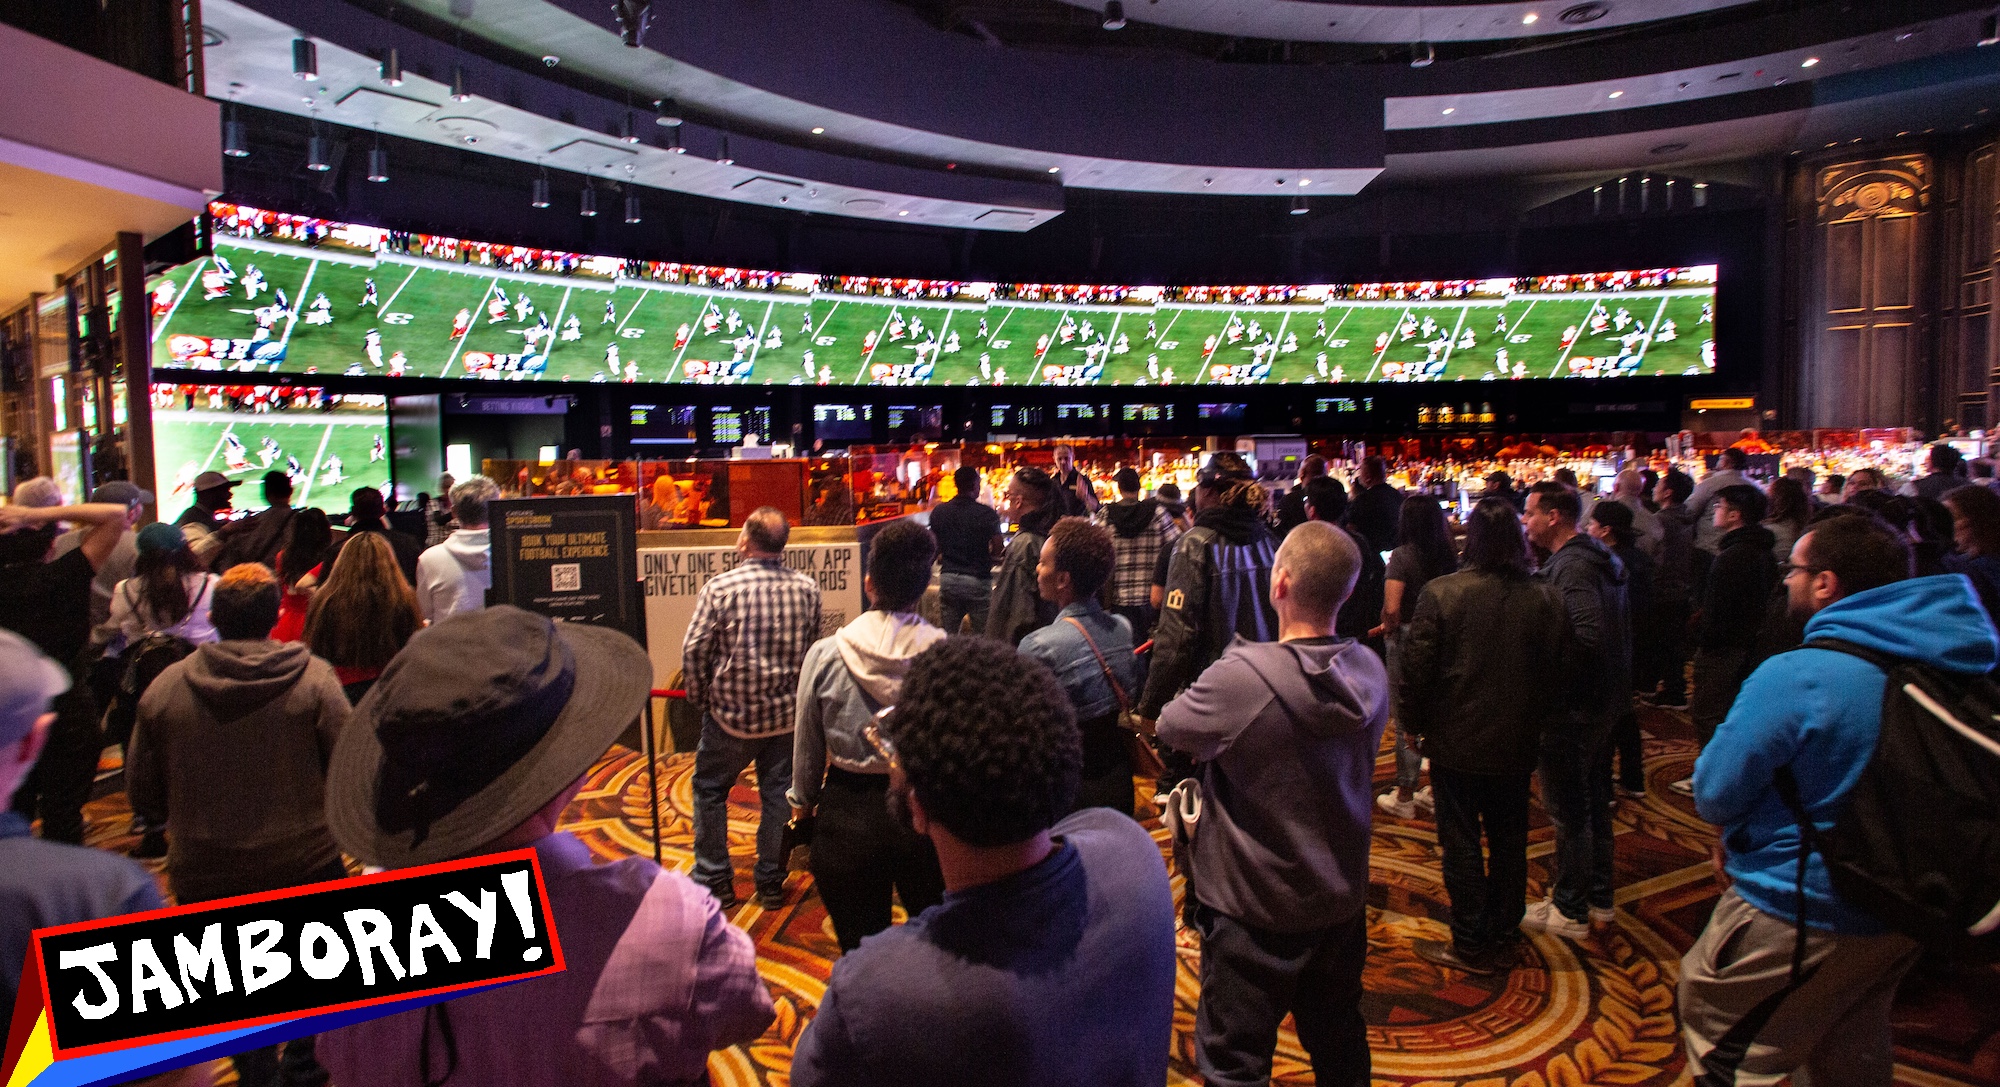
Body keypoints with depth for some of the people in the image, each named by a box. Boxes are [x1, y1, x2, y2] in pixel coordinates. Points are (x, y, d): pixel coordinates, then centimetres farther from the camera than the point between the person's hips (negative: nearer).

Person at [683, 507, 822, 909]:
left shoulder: (721, 587, -14)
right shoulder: (807, 589, -4)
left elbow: (693, 650, -12)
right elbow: (815, 649, 3)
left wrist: (700, 698, 3)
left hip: (732, 713, -2)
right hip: (788, 713, 3)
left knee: (709, 789, 16)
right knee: (778, 793, 13)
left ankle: (714, 880, 20)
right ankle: (771, 882, 22)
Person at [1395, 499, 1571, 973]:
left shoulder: (1441, 593, -16)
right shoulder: (1547, 599, -5)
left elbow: (1414, 668, -14)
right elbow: (1560, 670, 4)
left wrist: (1413, 722, 1)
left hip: (1455, 742, -4)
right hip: (1517, 744, 4)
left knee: (1461, 842, 7)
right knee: (1508, 840, 17)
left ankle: (1471, 944, 15)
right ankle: (1503, 934, 29)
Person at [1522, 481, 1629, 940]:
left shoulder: (1572, 566, -21)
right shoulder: (1599, 558, 10)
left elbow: (1588, 637, -31)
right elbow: (1606, 633, 15)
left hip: (1574, 704, -10)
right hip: (1604, 699, 10)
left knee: (1567, 809, 2)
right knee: (1594, 800, 20)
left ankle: (1570, 911, 13)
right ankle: (1598, 898, 33)